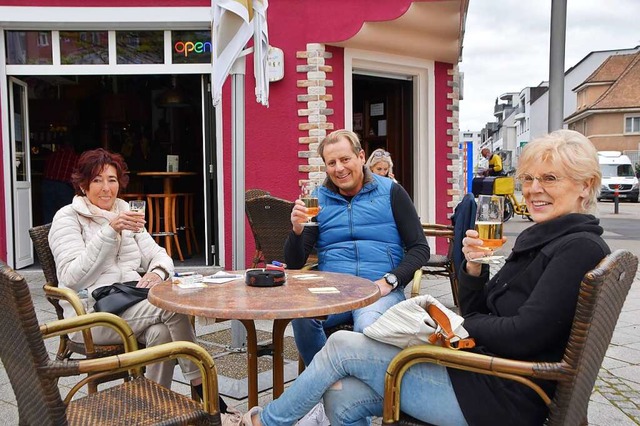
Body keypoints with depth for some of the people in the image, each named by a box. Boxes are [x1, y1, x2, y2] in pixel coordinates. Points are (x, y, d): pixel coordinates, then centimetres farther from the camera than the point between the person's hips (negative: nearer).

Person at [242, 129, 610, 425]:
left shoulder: (579, 248, -13)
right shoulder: (541, 239, 14)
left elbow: (522, 335, -22)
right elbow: (477, 314, 12)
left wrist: (459, 326, -6)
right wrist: (474, 267, -6)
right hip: (480, 371, 8)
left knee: (342, 346, -5)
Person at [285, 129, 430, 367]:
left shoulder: (390, 192, 8)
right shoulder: (318, 199, 12)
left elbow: (420, 249, 5)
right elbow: (294, 264, 9)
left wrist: (389, 281, -11)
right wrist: (297, 230, -11)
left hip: (380, 290, -2)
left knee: (367, 326, -35)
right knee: (301, 313, -30)